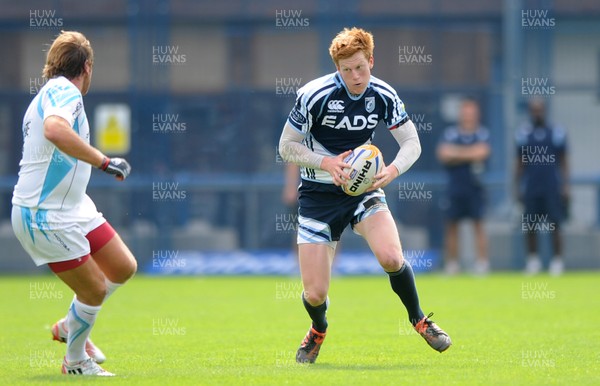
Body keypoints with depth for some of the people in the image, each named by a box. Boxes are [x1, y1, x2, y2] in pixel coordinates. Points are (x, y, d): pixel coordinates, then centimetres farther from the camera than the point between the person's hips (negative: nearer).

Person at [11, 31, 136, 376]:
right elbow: (54, 129, -42)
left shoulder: (49, 94, 13)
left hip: (74, 207, 10)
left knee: (124, 268, 11)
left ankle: (71, 326, 31)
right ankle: (77, 362, 19)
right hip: (46, 216, -10)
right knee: (95, 290, -2)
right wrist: (104, 161, -39)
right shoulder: (65, 91, -19)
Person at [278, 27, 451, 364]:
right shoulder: (314, 95, -17)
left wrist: (393, 170, -22)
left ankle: (420, 320, 4)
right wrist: (327, 163, -25)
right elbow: (287, 146, -9)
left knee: (392, 258, -25)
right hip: (319, 194, -1)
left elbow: (412, 142, -1)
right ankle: (318, 331, 31)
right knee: (315, 294, -7)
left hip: (363, 186, 2)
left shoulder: (383, 95, -8)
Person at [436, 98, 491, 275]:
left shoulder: (482, 133, 3)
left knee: (478, 223, -3)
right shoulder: (450, 133, 6)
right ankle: (452, 263, 7)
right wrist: (469, 155, -7)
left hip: (474, 186, -2)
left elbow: (482, 152, -13)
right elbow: (443, 155, -5)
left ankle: (482, 261, -4)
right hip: (454, 186, 2)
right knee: (451, 224, 3)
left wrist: (457, 153, -6)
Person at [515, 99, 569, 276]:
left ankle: (558, 261, 4)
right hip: (530, 187, 2)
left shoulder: (557, 133, 0)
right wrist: (518, 187, 7)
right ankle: (533, 260, 15)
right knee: (530, 226, 4)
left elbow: (563, 162, 3)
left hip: (552, 188, -2)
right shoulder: (523, 134, 5)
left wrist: (565, 186, -2)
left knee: (555, 226, -2)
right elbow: (519, 163, 10)